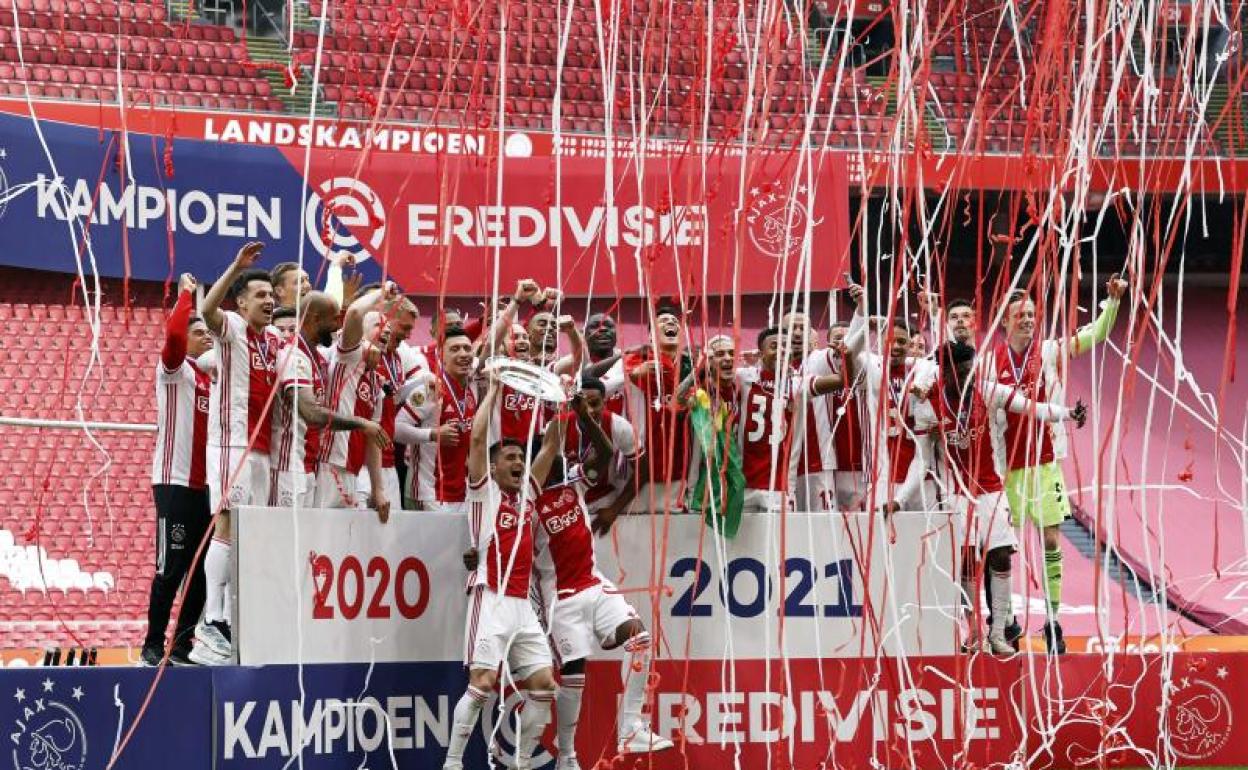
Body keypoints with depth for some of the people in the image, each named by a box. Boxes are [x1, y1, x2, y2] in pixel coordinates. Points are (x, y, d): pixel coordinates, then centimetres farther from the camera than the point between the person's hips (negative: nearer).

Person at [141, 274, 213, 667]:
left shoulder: (208, 376, 17)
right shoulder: (175, 368, -4)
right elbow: (173, 333, -23)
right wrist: (186, 294, -13)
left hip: (202, 483, 8)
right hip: (174, 482, -8)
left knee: (199, 568, 7)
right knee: (170, 568, -8)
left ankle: (182, 646, 14)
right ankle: (153, 646, -3)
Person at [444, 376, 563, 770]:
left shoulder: (526, 491, 19)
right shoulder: (484, 490, 5)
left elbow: (551, 447, 21)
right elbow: (477, 438, -7)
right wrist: (494, 389, -2)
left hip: (523, 605, 6)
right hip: (492, 600, -6)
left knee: (543, 685, 0)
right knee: (482, 682, -15)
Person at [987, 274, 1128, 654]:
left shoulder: (1051, 352, 3)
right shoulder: (991, 360, 3)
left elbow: (1096, 334, -2)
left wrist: (1112, 300, -14)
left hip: (1044, 459, 0)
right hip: (1006, 462, 0)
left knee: (1051, 539, -1)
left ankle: (1053, 621, 2)